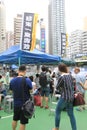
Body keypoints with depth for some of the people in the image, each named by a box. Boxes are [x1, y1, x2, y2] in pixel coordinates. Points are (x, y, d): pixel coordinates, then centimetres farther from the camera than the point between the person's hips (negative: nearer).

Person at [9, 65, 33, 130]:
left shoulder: (12, 80, -4)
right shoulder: (27, 80, -18)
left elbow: (11, 90, 8)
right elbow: (31, 91, -8)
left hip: (16, 103, 5)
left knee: (15, 119, 24)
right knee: (23, 122, 6)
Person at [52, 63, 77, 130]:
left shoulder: (61, 77, -16)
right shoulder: (70, 75, 3)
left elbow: (57, 87, -5)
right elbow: (72, 86, 12)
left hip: (64, 97, -6)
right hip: (71, 97, 6)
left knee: (57, 112, 13)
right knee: (71, 114, 13)